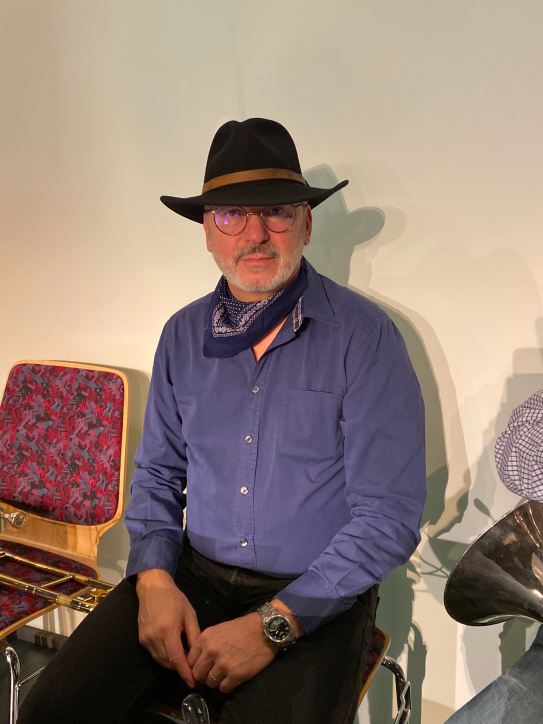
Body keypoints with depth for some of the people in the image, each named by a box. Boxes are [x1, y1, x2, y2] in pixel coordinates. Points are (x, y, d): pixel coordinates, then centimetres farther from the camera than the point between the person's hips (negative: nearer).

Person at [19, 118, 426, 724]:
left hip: (316, 598, -3)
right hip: (191, 578, 4)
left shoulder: (364, 337, -11)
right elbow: (157, 473, 12)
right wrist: (154, 578, -6)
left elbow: (389, 515, -13)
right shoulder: (183, 336, 4)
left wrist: (275, 623, -17)